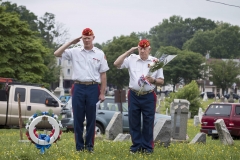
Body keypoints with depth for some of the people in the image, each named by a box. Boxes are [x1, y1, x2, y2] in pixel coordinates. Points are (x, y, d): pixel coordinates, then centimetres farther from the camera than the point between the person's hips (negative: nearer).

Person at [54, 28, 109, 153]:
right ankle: (79, 146, 11)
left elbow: (103, 74, 6)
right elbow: (57, 54, 0)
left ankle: (89, 146, 12)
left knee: (91, 119, 4)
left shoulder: (100, 54, 6)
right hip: (78, 88, 1)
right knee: (78, 118, 3)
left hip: (93, 88, -1)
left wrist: (102, 93, 2)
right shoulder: (75, 52, 6)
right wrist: (71, 43, -3)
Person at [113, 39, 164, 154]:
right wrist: (129, 51, -5)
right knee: (134, 122, 5)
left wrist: (153, 81, -16)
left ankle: (147, 147, 10)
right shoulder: (132, 59, 4)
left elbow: (161, 81, 6)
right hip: (134, 96, 1)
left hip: (149, 96, -1)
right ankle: (136, 146, 15)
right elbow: (116, 64, -6)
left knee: (148, 123, 2)